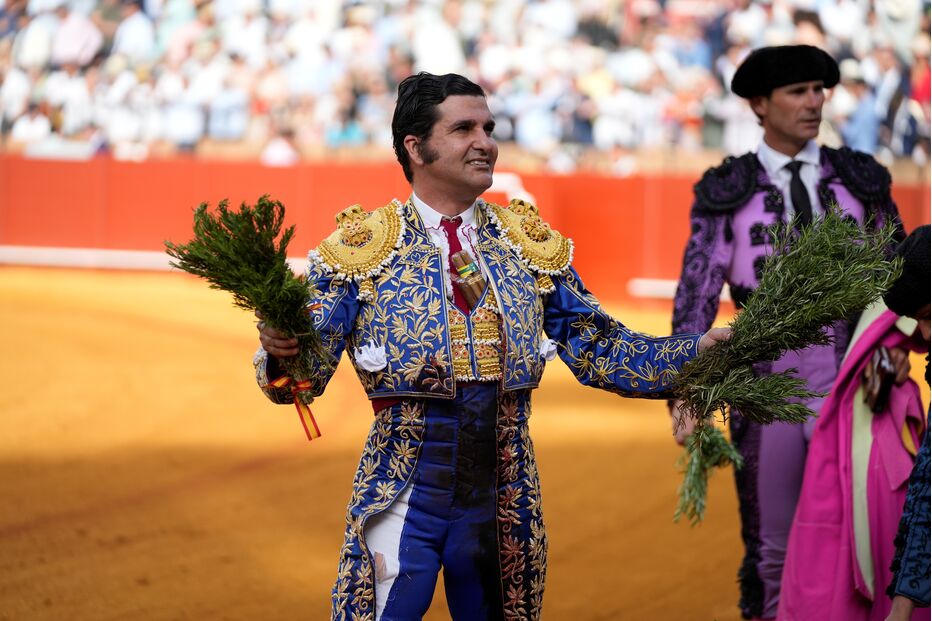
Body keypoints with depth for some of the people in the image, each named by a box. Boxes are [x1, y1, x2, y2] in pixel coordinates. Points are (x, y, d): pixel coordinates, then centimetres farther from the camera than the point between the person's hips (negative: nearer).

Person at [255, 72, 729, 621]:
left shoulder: (531, 243, 8)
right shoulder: (363, 247, -2)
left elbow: (601, 352, 6)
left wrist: (697, 354, -7)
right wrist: (281, 349, -30)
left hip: (503, 496, 3)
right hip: (403, 493, -3)